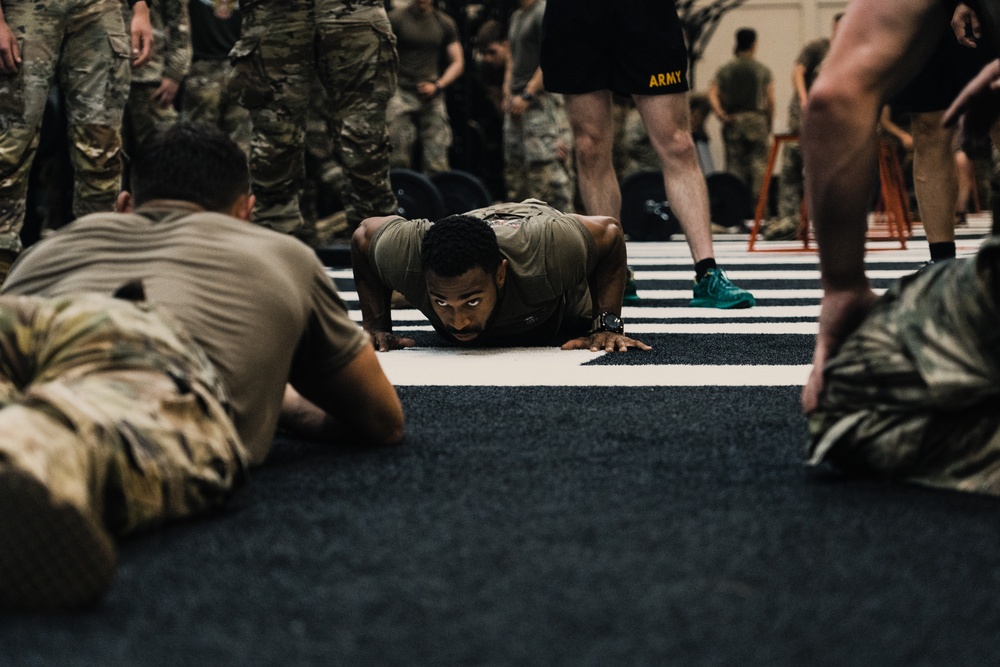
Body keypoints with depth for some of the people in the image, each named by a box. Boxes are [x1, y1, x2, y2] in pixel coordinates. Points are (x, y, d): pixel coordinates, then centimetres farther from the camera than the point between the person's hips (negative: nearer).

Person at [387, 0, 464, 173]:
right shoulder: (396, 18, 1)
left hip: (431, 95, 2)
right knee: (398, 159, -9)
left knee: (437, 164, -4)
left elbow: (457, 63, 12)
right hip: (402, 93, -2)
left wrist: (437, 86, -3)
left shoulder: (445, 23, 10)